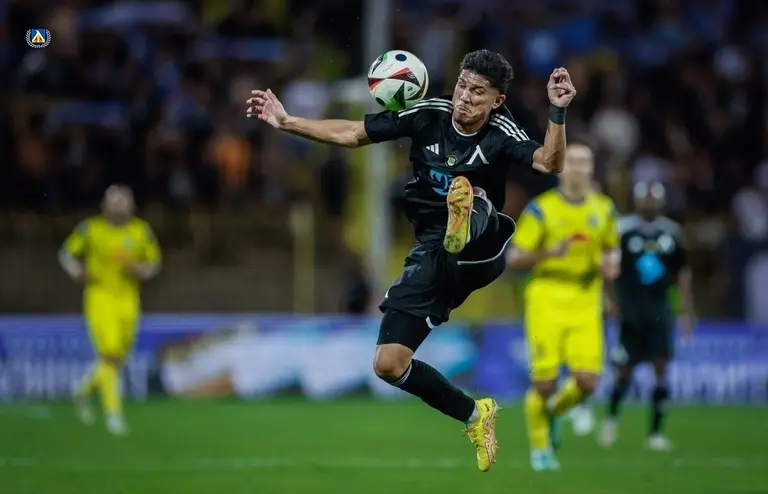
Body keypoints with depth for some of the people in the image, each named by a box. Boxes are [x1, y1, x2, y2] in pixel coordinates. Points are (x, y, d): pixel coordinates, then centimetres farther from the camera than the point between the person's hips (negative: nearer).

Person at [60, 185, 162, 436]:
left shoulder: (141, 231, 4)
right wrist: (75, 269, -13)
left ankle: (84, 389, 40)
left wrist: (138, 269, -12)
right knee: (110, 356, -15)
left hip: (128, 300, 4)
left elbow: (154, 263, 10)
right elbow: (67, 252, 8)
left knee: (117, 359, 10)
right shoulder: (91, 228, -2)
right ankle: (114, 414, -8)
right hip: (100, 296, -4)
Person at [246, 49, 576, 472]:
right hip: (431, 254, 4)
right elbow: (351, 134, 5)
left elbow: (548, 163, -30)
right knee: (388, 365, -3)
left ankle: (463, 227, -71)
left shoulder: (501, 134, -11)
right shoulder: (429, 115, -2)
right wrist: (286, 122, -1)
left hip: (482, 251, -4)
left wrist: (557, 112, -43)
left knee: (467, 190, -36)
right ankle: (474, 415, 15)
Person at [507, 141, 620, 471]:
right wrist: (549, 253, -21)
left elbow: (611, 248, 23)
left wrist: (611, 264, -1)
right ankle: (540, 447, 16)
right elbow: (514, 259, -4)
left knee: (587, 382, -10)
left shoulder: (603, 208, 7)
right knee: (545, 382, -8)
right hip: (547, 302, -3)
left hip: (586, 306, 3)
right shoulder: (541, 209, -4)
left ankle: (552, 411, 25)